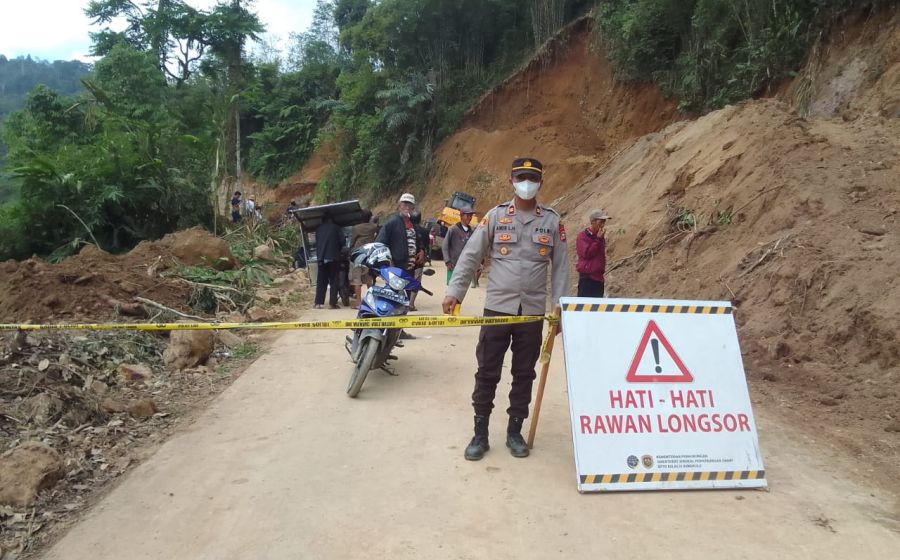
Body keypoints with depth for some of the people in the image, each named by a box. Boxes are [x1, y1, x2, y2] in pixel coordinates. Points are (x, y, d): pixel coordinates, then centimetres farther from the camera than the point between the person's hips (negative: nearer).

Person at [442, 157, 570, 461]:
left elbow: (560, 265, 8)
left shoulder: (552, 220, 6)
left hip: (533, 311, 1)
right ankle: (480, 434, 16)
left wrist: (560, 304, 0)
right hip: (497, 307, -1)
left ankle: (514, 432, 24)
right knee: (487, 373, 3)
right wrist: (454, 292, -7)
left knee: (524, 374, 10)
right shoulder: (495, 216, 2)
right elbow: (470, 256, 1)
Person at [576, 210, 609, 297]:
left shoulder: (601, 238, 16)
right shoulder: (583, 236, -5)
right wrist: (598, 239, -15)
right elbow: (586, 253, -17)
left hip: (599, 277, 7)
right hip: (587, 277, -7)